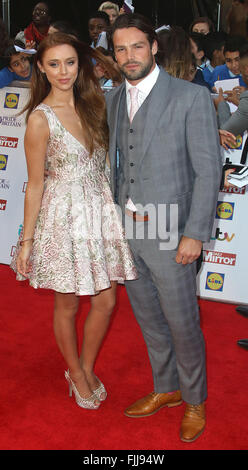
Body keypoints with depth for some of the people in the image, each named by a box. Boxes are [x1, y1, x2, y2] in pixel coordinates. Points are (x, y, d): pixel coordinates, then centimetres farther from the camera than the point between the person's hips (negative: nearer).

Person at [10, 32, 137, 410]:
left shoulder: (92, 104, 5)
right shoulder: (41, 119, -12)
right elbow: (35, 184, -9)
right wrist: (26, 241, -6)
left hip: (100, 209, 6)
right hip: (64, 217, -5)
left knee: (106, 300, 11)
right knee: (67, 305, 12)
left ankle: (88, 368, 36)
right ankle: (76, 374, 36)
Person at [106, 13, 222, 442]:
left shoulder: (191, 97, -10)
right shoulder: (114, 99, 9)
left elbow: (208, 170, -11)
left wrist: (195, 234, -15)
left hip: (169, 232, -6)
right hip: (126, 228, 6)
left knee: (182, 323, 6)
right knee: (148, 318, 18)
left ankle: (194, 400, 30)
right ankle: (166, 389, 39)